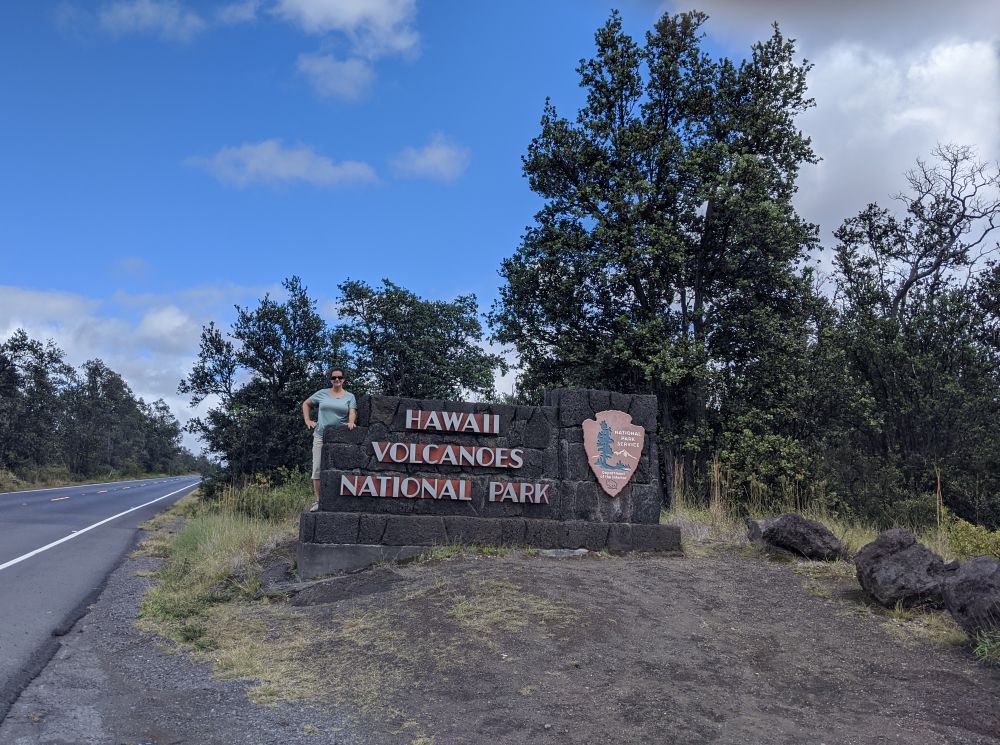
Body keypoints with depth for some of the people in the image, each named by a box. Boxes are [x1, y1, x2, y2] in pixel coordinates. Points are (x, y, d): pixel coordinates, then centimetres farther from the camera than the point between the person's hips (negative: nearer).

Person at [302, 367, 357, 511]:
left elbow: (352, 412, -5)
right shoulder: (322, 393, 9)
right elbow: (306, 404, 19)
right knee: (318, 468, -3)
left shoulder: (350, 396, 7)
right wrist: (307, 420, 7)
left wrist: (351, 422, -27)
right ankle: (318, 501, 1)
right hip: (321, 436, 1)